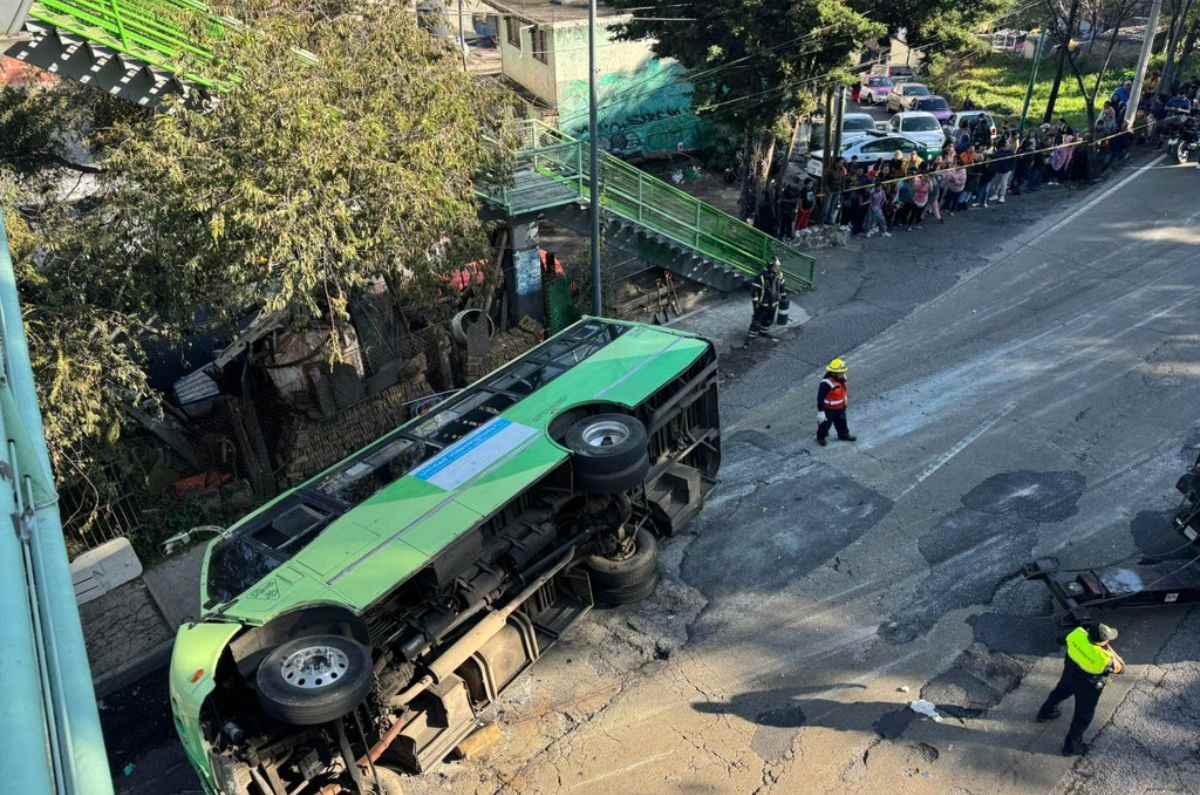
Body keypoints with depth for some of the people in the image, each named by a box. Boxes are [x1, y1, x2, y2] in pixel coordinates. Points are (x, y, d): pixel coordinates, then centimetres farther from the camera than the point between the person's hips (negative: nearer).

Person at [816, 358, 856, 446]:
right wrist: (820, 412, -27)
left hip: (840, 408, 7)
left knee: (841, 422, 26)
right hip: (828, 409, -7)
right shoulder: (826, 383, -35)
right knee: (825, 424, 16)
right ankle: (821, 437, 41)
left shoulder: (841, 379, -8)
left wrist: (844, 404, 23)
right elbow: (820, 398, -30)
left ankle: (843, 435, 50)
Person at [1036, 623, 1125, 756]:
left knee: (1060, 691, 35)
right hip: (1087, 687, -5)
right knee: (1083, 716, 19)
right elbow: (1121, 668, -18)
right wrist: (1109, 649, -17)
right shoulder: (1103, 659, -39)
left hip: (1070, 672, 5)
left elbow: (1068, 639, -2)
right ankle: (1071, 746, 37)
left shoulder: (1077, 634, -28)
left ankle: (1045, 713, 61)